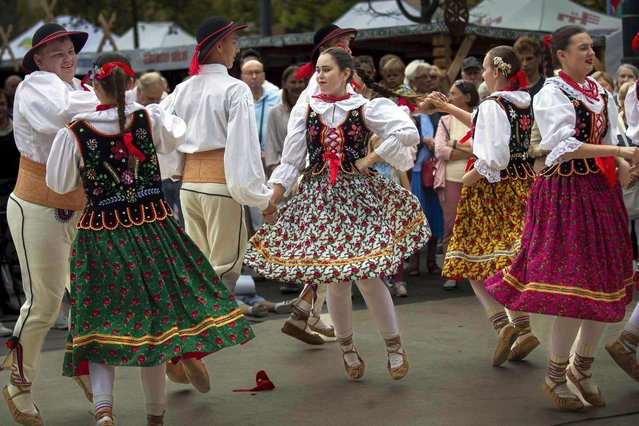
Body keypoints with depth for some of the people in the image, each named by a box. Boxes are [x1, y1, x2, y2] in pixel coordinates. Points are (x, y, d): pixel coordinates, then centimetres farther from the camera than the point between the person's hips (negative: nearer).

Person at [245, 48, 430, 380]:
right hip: (318, 199, 2)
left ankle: (394, 345, 9)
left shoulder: (364, 109, 0)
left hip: (358, 195, -2)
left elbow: (408, 132, -8)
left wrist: (371, 159, -8)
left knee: (367, 274, -9)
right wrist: (272, 200, -4)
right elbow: (290, 162, 5)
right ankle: (346, 346, 22)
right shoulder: (305, 112, 5)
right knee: (336, 280, 2)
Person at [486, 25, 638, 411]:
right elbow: (565, 146, -20)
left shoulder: (600, 91, 13)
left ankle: (583, 367, 24)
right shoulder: (553, 94, -9)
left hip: (601, 190, 7)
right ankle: (556, 376, 8)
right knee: (575, 284, -7)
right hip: (567, 190, -7)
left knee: (605, 280, 9)